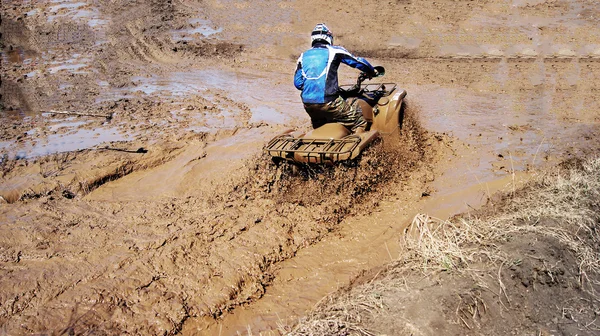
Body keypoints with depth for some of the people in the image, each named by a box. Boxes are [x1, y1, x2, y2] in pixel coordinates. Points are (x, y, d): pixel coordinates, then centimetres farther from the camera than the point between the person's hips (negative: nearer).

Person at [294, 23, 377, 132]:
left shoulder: (303, 56, 15)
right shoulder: (334, 51, 4)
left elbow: (298, 83, 13)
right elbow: (359, 62, 8)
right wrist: (372, 72, 27)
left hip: (307, 103, 6)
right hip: (327, 102, -5)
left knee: (319, 128, 33)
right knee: (359, 121, 5)